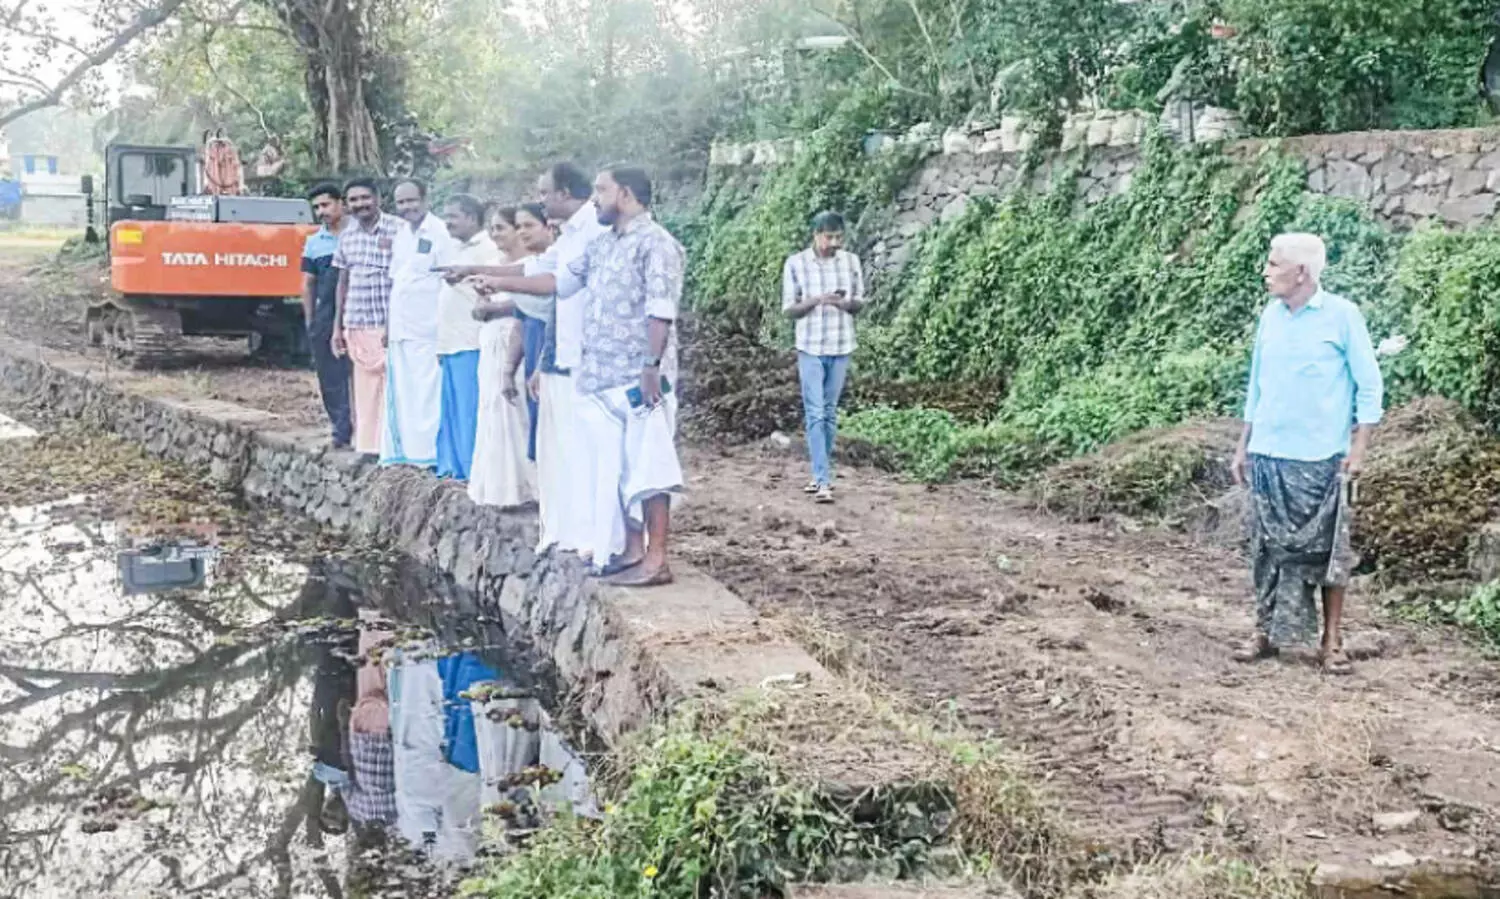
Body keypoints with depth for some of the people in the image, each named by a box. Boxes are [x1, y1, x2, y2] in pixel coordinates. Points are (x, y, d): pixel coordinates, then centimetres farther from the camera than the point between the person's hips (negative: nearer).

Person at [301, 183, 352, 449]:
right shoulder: (314, 243, 12)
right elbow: (308, 283, 15)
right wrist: (309, 321, 10)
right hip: (325, 317, 4)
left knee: (358, 372, -5)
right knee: (329, 375, 5)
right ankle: (341, 428, 12)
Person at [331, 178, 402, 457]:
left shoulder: (398, 230, -8)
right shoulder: (346, 236, 11)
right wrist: (337, 326, 17)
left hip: (389, 325, -5)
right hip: (357, 327, 6)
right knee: (364, 390, 9)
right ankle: (368, 446, 15)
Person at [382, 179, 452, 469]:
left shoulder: (439, 232, -8)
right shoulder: (401, 234, 16)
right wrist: (388, 324, 17)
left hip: (426, 328, -7)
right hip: (400, 327, 7)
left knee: (425, 391, -5)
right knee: (400, 392, 10)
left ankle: (426, 453, 0)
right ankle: (401, 451, 17)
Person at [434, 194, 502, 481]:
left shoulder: (486, 250, -8)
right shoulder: (454, 249, 19)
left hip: (470, 344, -9)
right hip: (450, 344, 9)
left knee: (469, 410, -7)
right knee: (450, 411, 12)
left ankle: (471, 469, -3)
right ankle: (450, 466, 18)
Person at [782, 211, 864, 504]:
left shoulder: (851, 261, 2)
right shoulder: (796, 263, -5)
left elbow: (860, 303, 8)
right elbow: (789, 309, -3)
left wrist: (845, 303, -14)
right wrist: (816, 300, -20)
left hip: (841, 347, 3)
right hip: (811, 348, -3)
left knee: (830, 413, 10)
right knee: (815, 413, -8)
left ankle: (822, 474, 20)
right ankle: (823, 480, -10)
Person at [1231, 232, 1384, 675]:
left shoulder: (1342, 315, -6)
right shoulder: (1270, 316, 8)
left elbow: (1369, 386, -4)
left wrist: (1358, 449, -9)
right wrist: (1243, 447, 15)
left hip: (1321, 458, -4)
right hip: (1268, 456, 5)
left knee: (1326, 548, 2)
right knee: (1270, 547, 8)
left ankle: (1331, 641, 10)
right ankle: (1267, 631, 17)